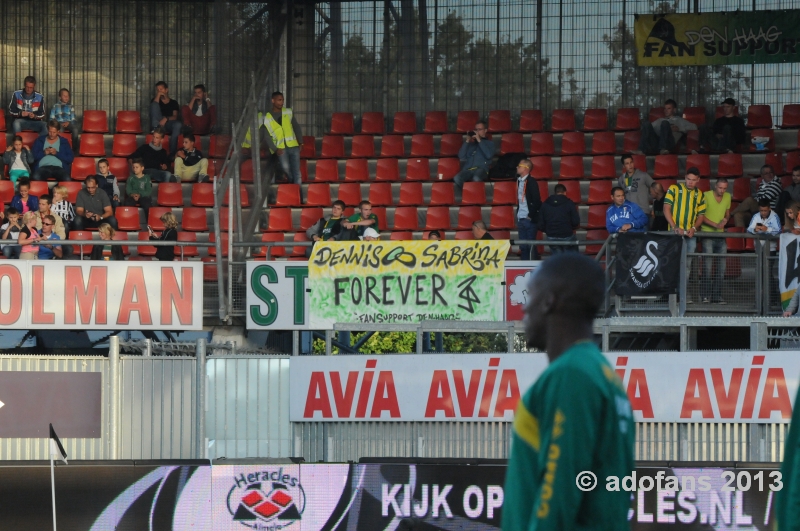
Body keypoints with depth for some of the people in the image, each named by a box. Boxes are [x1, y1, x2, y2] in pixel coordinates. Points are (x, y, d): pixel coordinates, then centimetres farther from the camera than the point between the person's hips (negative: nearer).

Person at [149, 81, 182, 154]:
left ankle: (172, 152, -40)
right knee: (155, 104, -18)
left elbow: (175, 117, 0)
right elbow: (154, 106, -5)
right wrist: (158, 95, -3)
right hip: (158, 124, 0)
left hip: (168, 125, 0)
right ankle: (155, 129, -32)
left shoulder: (173, 103, 17)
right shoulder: (156, 100, 20)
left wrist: (166, 119, -19)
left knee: (178, 124, -36)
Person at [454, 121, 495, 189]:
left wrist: (479, 140, 0)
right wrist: (467, 141, 10)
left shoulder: (489, 143, 21)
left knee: (476, 179, -44)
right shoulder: (470, 143, 28)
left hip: (481, 168, -3)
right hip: (467, 169, 3)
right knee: (457, 178, -36)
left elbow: (489, 155, -2)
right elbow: (461, 156, 15)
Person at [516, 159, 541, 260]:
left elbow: (536, 201, -15)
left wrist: (531, 216, -14)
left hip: (529, 219, -8)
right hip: (521, 219, 8)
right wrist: (518, 214, 14)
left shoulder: (531, 182, -11)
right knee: (522, 246, 9)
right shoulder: (519, 181, 13)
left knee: (531, 245, -6)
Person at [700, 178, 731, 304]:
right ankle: (705, 295, -5)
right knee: (708, 266, -10)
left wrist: (726, 219, -3)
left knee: (721, 267, 4)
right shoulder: (706, 196, -8)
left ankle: (716, 296, 9)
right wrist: (715, 225, -19)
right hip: (707, 233, -5)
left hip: (721, 235, 5)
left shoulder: (727, 197, 8)